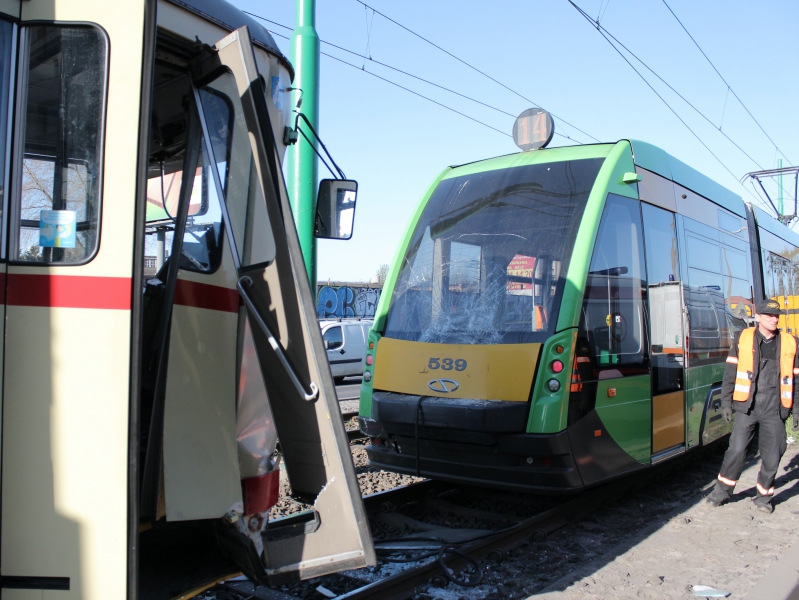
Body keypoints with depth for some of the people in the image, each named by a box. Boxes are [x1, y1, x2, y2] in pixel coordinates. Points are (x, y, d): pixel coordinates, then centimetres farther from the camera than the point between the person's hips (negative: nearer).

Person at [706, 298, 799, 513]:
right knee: (736, 450, -2)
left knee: (772, 456, 6)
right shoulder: (744, 338, 2)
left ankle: (764, 497, 26)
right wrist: (726, 402, -1)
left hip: (774, 410, 2)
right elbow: (730, 373, 3)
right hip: (746, 406, -2)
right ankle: (722, 491, 15)